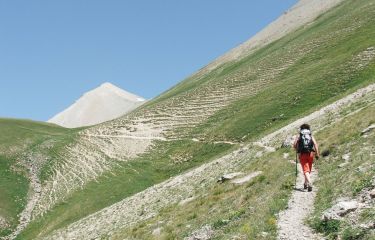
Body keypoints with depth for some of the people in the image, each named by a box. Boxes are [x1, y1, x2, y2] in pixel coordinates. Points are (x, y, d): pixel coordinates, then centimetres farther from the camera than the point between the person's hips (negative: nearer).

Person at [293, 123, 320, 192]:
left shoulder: (298, 136, 10)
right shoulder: (311, 136, 13)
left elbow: (294, 145, -2)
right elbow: (315, 144, -4)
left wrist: (297, 150, 17)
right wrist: (317, 154, -6)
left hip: (302, 155, -2)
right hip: (310, 154, 2)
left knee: (306, 170, -9)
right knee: (309, 170, 20)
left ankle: (309, 183, -30)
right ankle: (306, 183, 31)